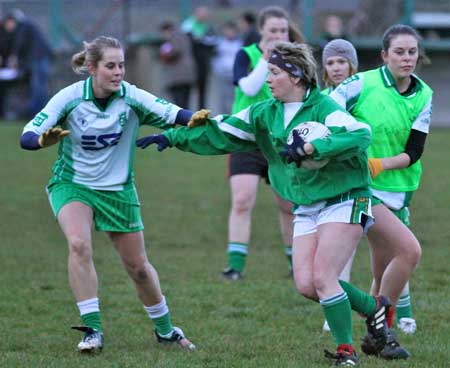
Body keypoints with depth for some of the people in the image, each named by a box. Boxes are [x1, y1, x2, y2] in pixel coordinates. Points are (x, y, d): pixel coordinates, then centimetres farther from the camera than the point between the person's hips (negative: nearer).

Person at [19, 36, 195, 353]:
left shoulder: (131, 97, -16)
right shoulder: (70, 97, -17)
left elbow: (172, 113, -27)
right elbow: (27, 137, -19)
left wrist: (196, 118, -48)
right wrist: (44, 139, -42)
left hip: (118, 190, 2)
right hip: (72, 184, -2)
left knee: (138, 267, 9)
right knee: (79, 243, -30)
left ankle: (165, 329, 33)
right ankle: (93, 330, -24)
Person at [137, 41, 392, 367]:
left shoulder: (323, 108, -17)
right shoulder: (267, 113, 6)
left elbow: (360, 135, -34)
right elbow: (222, 133, 10)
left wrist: (309, 147, -39)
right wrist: (173, 137, 3)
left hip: (344, 202, -7)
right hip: (307, 210, 7)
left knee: (322, 278, -16)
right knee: (306, 285, -4)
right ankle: (375, 309, 16)